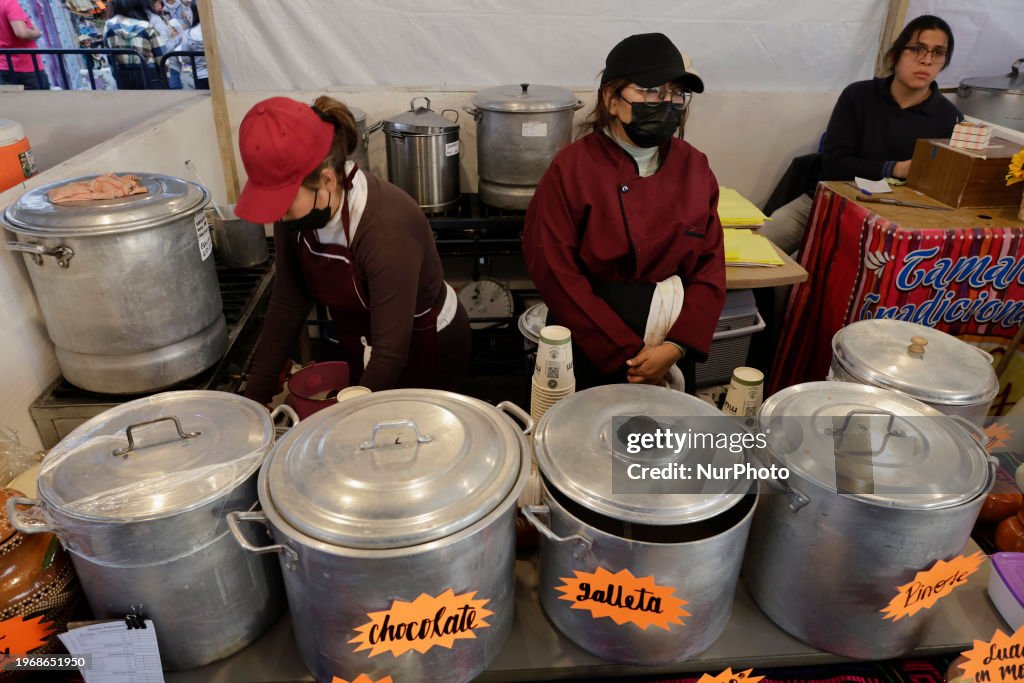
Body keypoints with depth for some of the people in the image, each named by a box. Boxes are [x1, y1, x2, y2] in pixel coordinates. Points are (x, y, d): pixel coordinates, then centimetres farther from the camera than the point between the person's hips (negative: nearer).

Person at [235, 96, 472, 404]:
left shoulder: (386, 229, -35)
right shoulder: (294, 218, -14)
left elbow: (392, 352, -32)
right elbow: (286, 305, -4)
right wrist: (255, 395, -5)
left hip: (427, 352, -6)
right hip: (365, 355, 6)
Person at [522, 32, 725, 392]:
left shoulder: (695, 168, 0)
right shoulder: (571, 168, -12)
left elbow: (710, 269, -1)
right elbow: (555, 274, -16)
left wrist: (677, 345, -15)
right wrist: (625, 353, -17)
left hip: (672, 350, 4)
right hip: (590, 352, -3)